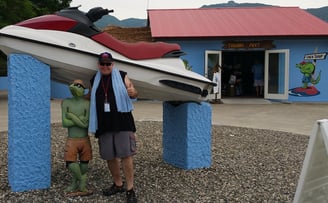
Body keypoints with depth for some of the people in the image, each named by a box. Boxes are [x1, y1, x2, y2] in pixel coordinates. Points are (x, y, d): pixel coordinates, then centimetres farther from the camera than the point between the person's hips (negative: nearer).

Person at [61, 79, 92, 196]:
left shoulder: (87, 104, -6)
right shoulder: (66, 102, -1)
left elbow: (86, 124, -16)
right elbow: (65, 123, -8)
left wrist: (71, 115, -14)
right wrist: (80, 119, -13)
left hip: (85, 140, 0)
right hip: (71, 141, 0)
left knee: (84, 166, 7)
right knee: (70, 163, -14)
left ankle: (75, 184, 31)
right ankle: (81, 186, 11)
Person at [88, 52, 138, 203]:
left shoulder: (122, 76, 3)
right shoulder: (94, 81, 14)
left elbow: (132, 93, 1)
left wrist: (133, 92, -21)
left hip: (122, 122, -4)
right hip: (104, 125, 4)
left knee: (126, 155, -7)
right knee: (109, 156, 10)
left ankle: (130, 189, 1)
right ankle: (118, 184, 27)